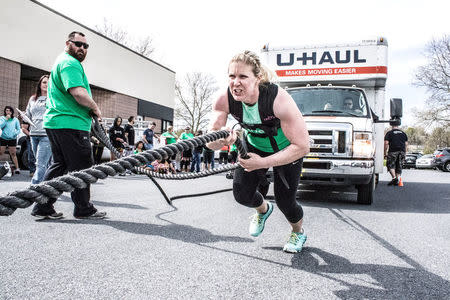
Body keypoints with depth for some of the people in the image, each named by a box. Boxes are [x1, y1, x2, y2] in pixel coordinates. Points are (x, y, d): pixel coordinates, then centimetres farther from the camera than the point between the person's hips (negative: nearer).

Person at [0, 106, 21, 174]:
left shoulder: (15, 119, 5)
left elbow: (18, 129, 9)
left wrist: (15, 133, -9)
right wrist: (6, 119, -17)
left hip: (12, 139, 0)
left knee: (13, 154, -1)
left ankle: (17, 168, 0)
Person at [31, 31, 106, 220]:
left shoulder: (62, 62, 25)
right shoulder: (70, 63, -11)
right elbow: (78, 93, -25)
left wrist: (90, 108, 19)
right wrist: (95, 108, -10)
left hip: (55, 122, 11)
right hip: (71, 124, -11)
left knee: (59, 165, 14)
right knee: (81, 167, -2)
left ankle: (42, 207, 16)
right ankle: (83, 209, 8)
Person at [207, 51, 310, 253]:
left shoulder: (279, 99, -39)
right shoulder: (225, 100, -28)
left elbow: (302, 147, -36)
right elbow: (210, 143, -29)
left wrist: (262, 163, -38)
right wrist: (220, 141, -53)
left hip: (286, 148, -3)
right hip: (254, 144, 3)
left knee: (284, 200, -5)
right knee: (241, 194, -7)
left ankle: (298, 233, 31)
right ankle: (263, 209, 31)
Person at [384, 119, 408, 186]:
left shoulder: (389, 133, 3)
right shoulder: (403, 133, 17)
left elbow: (386, 143, -6)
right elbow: (406, 144, 14)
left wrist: (385, 153, -2)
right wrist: (404, 153, 18)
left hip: (393, 151, -4)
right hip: (402, 152, 5)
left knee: (390, 165, 0)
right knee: (399, 166, 9)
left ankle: (394, 178, -18)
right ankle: (397, 180, 6)